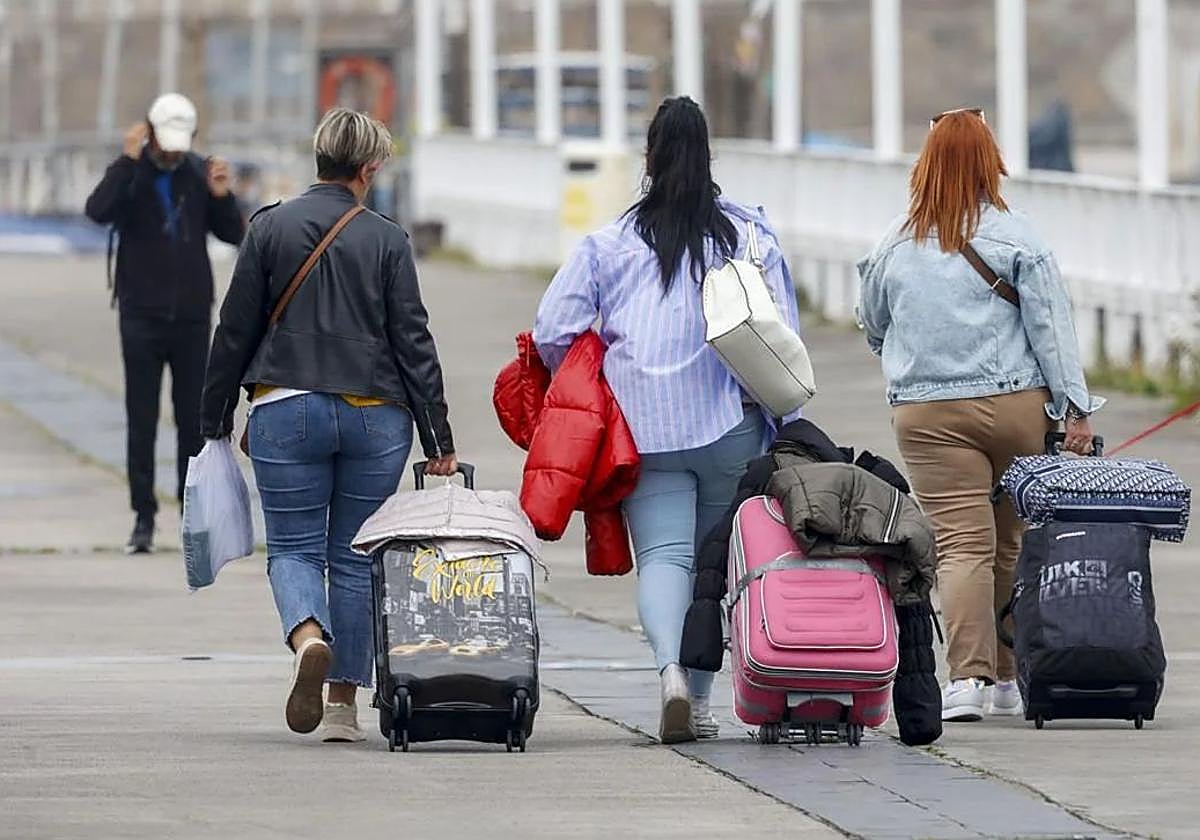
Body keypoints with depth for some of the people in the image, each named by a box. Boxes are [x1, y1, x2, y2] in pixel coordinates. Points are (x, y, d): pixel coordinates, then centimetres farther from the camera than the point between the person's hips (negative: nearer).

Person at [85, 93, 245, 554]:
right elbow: (98, 210, -22)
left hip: (192, 316, 2)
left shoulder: (200, 173, 5)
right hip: (142, 316, -2)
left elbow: (234, 234, 4)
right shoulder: (129, 174, -2)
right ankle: (143, 516, 1)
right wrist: (129, 160, -25)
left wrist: (222, 196, -13)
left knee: (194, 419, 4)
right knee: (141, 420, -2)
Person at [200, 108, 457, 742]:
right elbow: (413, 343, -1)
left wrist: (215, 420, 10)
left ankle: (308, 637, -25)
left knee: (293, 547, 6)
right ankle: (343, 704, 9)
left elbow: (235, 330, 2)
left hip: (286, 410, 0)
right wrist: (438, 441, 2)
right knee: (355, 556, 9)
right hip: (376, 418, 0)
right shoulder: (386, 240, -1)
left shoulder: (271, 228, 0)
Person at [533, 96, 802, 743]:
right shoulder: (752, 233, 3)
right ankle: (698, 698, 14)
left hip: (646, 424, -1)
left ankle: (671, 669, -29)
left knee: (662, 553, -4)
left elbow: (553, 333, -1)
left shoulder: (609, 243, 1)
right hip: (733, 423, 1)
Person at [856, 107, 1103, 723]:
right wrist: (1074, 407, -4)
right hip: (1015, 406, -1)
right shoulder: (1012, 236, -2)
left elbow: (873, 328, 20)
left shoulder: (894, 246, 6)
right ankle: (1008, 676, 16)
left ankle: (969, 675, -19)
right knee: (1012, 543, 10)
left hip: (926, 414, 1)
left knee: (961, 544, -6)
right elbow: (1051, 325, -5)